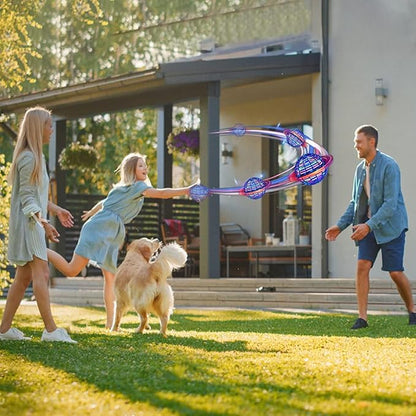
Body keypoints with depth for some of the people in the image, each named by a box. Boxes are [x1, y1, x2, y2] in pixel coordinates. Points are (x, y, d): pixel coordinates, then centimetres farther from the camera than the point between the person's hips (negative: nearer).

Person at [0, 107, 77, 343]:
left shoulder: (36, 157, 17)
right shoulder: (28, 158, -14)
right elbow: (27, 197, -19)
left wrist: (56, 210, 31)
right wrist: (42, 221, -27)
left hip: (34, 223, 10)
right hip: (28, 223, -10)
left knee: (24, 277, 9)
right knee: (41, 273, -13)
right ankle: (51, 330, -16)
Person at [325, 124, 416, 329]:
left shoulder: (389, 166, -16)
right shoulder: (360, 169, 8)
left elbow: (391, 203, -22)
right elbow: (355, 202, 15)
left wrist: (369, 225, -30)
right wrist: (340, 225, 3)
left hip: (390, 224, -6)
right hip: (368, 225, 6)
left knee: (395, 272, -4)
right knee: (362, 266, -9)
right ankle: (362, 317, -8)